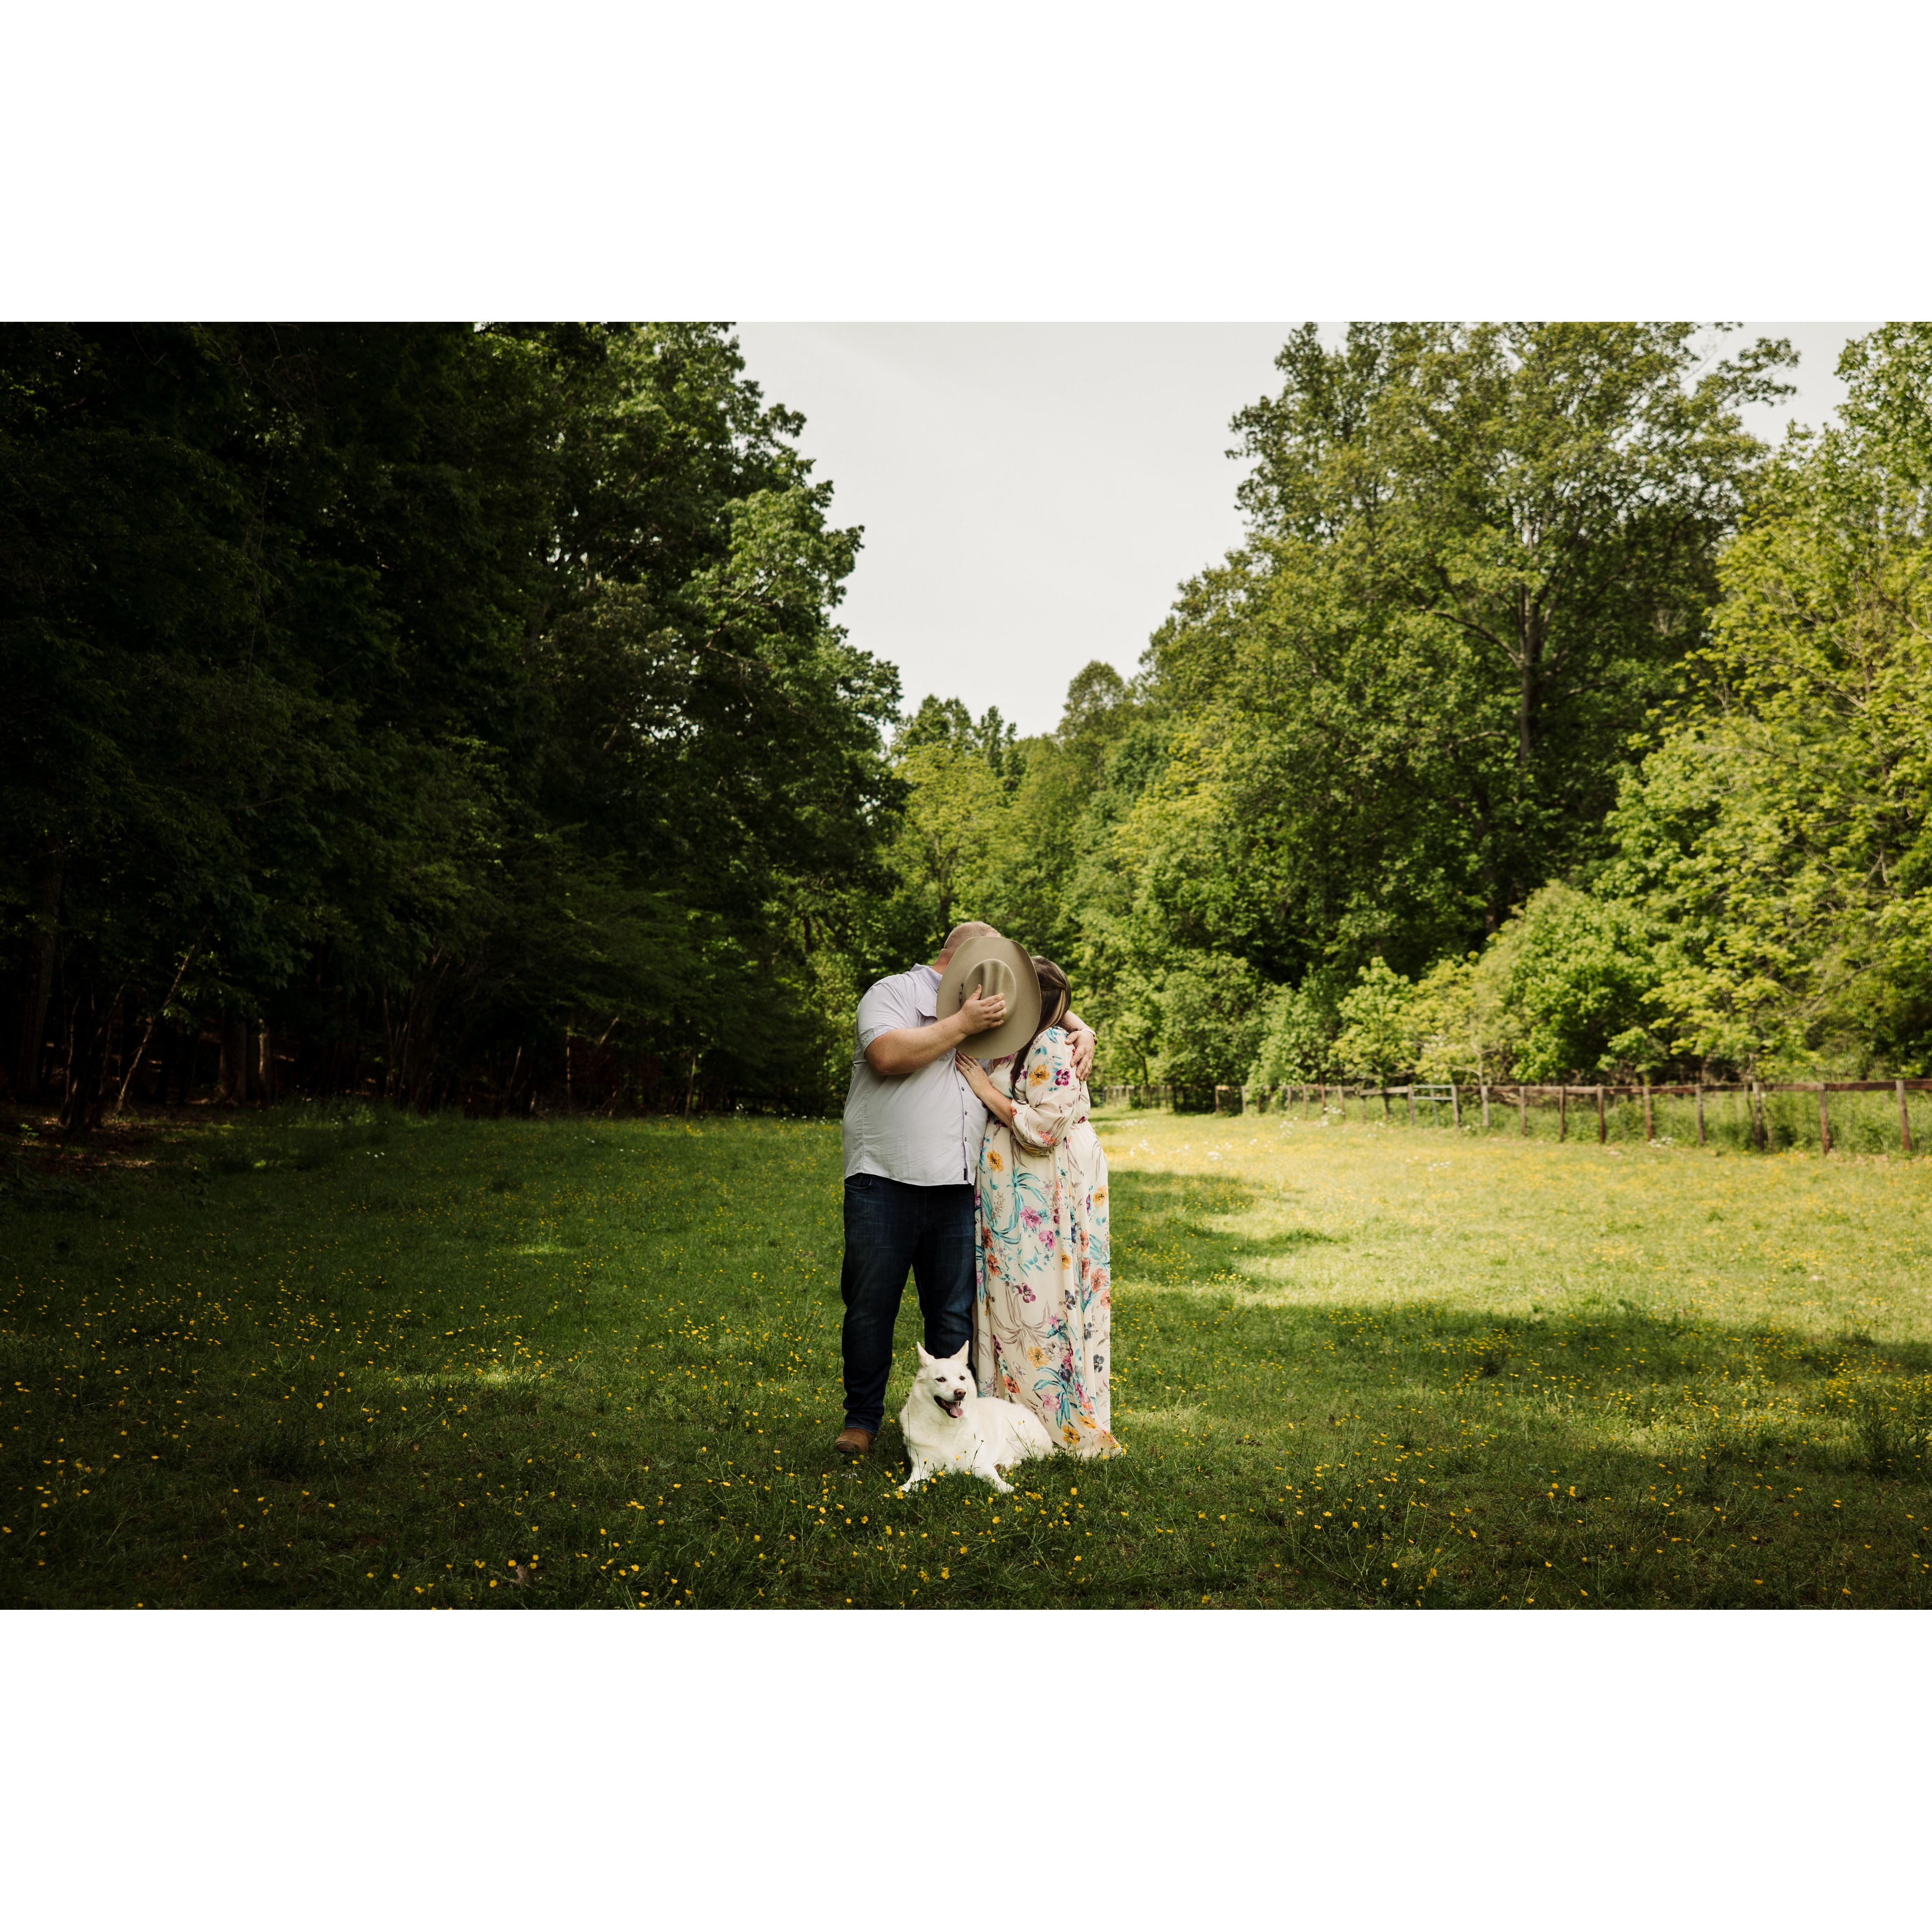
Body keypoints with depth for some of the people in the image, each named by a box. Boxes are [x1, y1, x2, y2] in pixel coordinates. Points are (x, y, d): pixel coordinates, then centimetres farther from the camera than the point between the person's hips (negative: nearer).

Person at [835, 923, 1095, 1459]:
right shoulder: (892, 993, 3)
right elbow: (887, 1055, -15)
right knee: (871, 1306, 1)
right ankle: (862, 1419, 14)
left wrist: (1080, 1031, 10)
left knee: (954, 1313, 6)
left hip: (957, 1188, 6)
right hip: (885, 1181, -5)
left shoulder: (983, 1013, 23)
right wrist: (961, 1025, -12)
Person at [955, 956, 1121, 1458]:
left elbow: (1045, 1129, -20)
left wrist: (986, 1089, -14)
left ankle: (1063, 1426, 5)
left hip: (1044, 1205, -9)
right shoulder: (1013, 1046, 13)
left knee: (1040, 1304, -4)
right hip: (1011, 1204, 9)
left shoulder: (1053, 1048, -14)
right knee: (1008, 1302, 10)